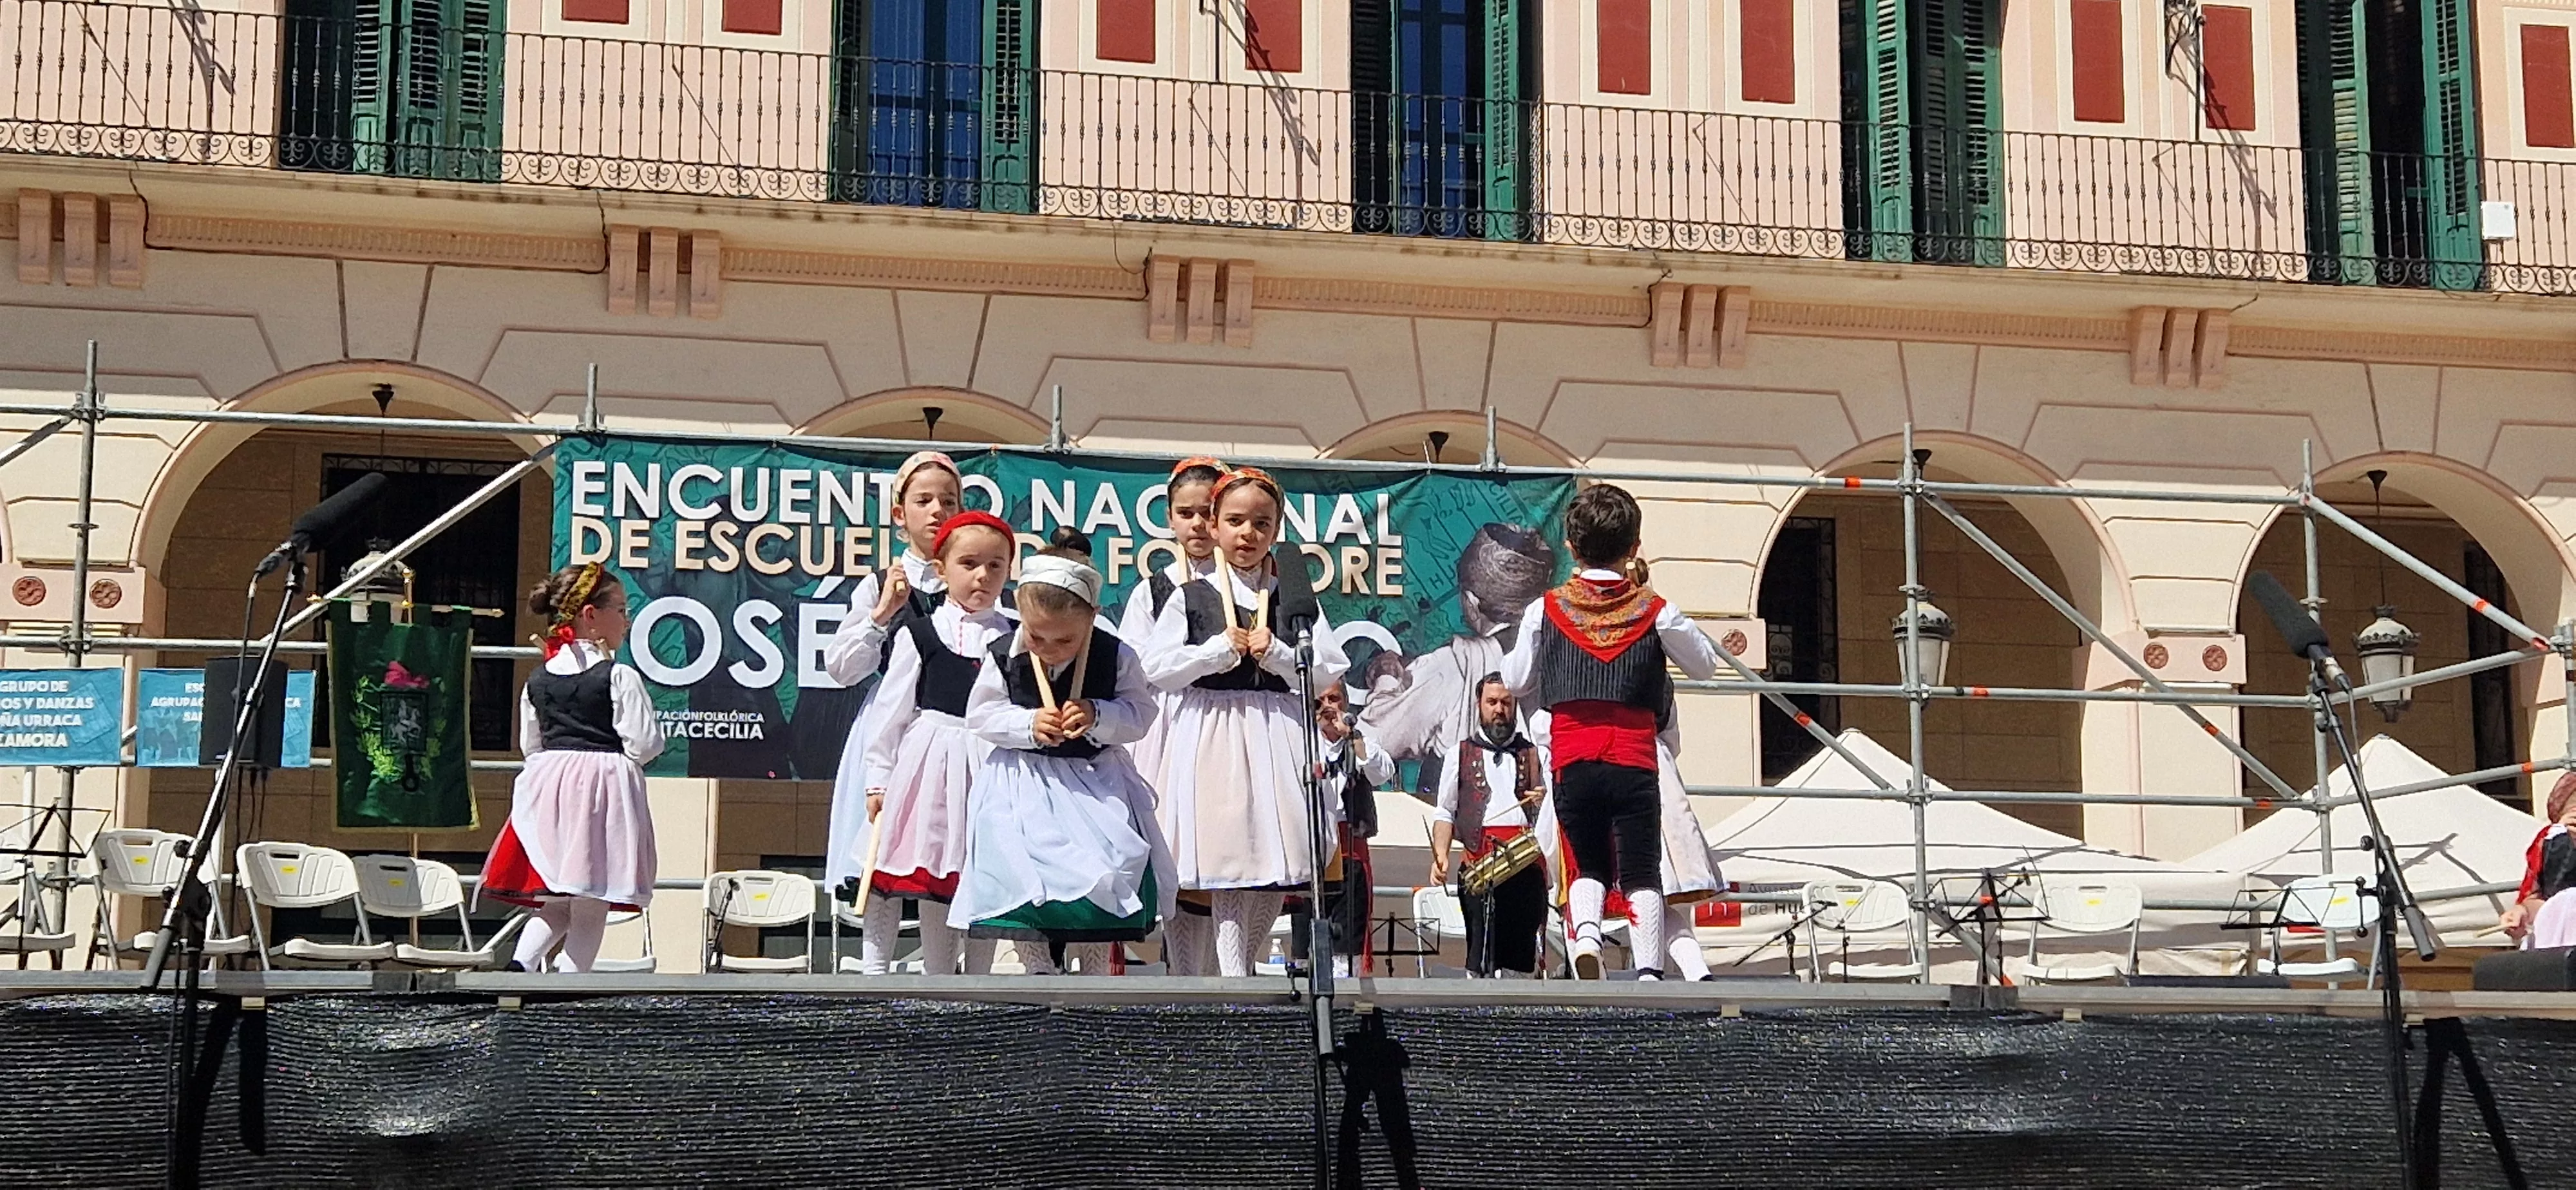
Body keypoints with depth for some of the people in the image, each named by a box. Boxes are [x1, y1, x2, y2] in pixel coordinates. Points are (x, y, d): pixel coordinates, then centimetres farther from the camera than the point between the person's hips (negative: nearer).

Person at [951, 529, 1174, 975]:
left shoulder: (1116, 657, -9)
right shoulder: (1004, 656, -8)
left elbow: (1140, 713, -4)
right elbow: (980, 715, -2)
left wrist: (1097, 716, -23)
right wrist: (1029, 725, -18)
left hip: (1095, 781, 0)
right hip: (1023, 785, 0)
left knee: (1104, 871, -7)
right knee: (1021, 874, -10)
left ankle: (1096, 970, 11)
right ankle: (1039, 967, 6)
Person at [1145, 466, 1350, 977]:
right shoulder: (1192, 597, 4)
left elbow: (1328, 672, 3)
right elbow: (1156, 668, -3)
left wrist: (1275, 653, -11)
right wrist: (1220, 649, -9)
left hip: (1276, 741, 3)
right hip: (1210, 738, -2)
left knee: (1275, 875, 4)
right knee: (1226, 873, -7)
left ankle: (1239, 965, 24)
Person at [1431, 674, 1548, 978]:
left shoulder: (1533, 755, 21)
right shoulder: (1461, 754, 19)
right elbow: (1445, 813, 15)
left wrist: (1546, 801, -5)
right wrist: (1440, 856, -1)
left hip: (1527, 864, 1)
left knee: (1525, 956, -9)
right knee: (1482, 956, -14)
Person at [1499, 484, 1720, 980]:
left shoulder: (1546, 610, 2)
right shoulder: (1655, 612, 1)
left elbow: (1515, 682, 13)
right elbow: (1706, 667, 18)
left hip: (1571, 762, 1)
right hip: (1635, 760, -1)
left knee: (1588, 867, 15)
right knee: (1642, 873, 6)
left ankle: (1584, 932, -13)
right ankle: (1649, 971, -7)